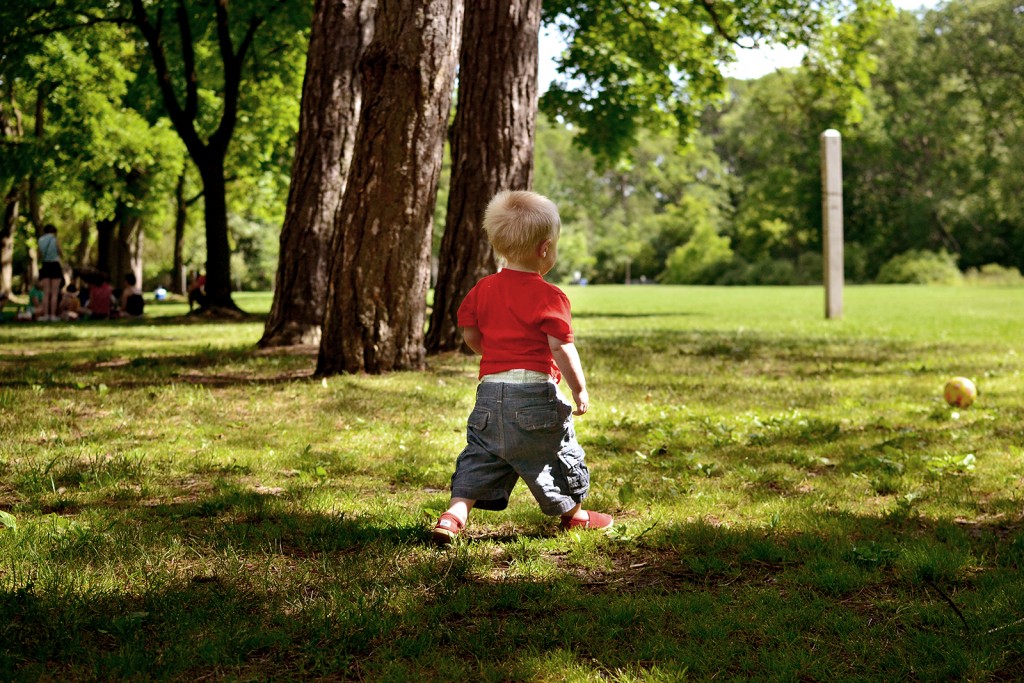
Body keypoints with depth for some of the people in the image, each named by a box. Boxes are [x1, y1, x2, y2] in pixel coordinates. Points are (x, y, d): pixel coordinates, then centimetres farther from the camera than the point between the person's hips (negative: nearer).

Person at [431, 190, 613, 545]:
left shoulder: (483, 288, 8)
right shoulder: (549, 297, -11)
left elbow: (470, 334, 13)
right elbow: (561, 348, -15)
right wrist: (580, 389, -4)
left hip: (491, 392, 5)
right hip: (536, 390, -5)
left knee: (481, 455, 10)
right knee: (557, 451, 13)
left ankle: (455, 514, -4)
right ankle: (574, 514, 28)